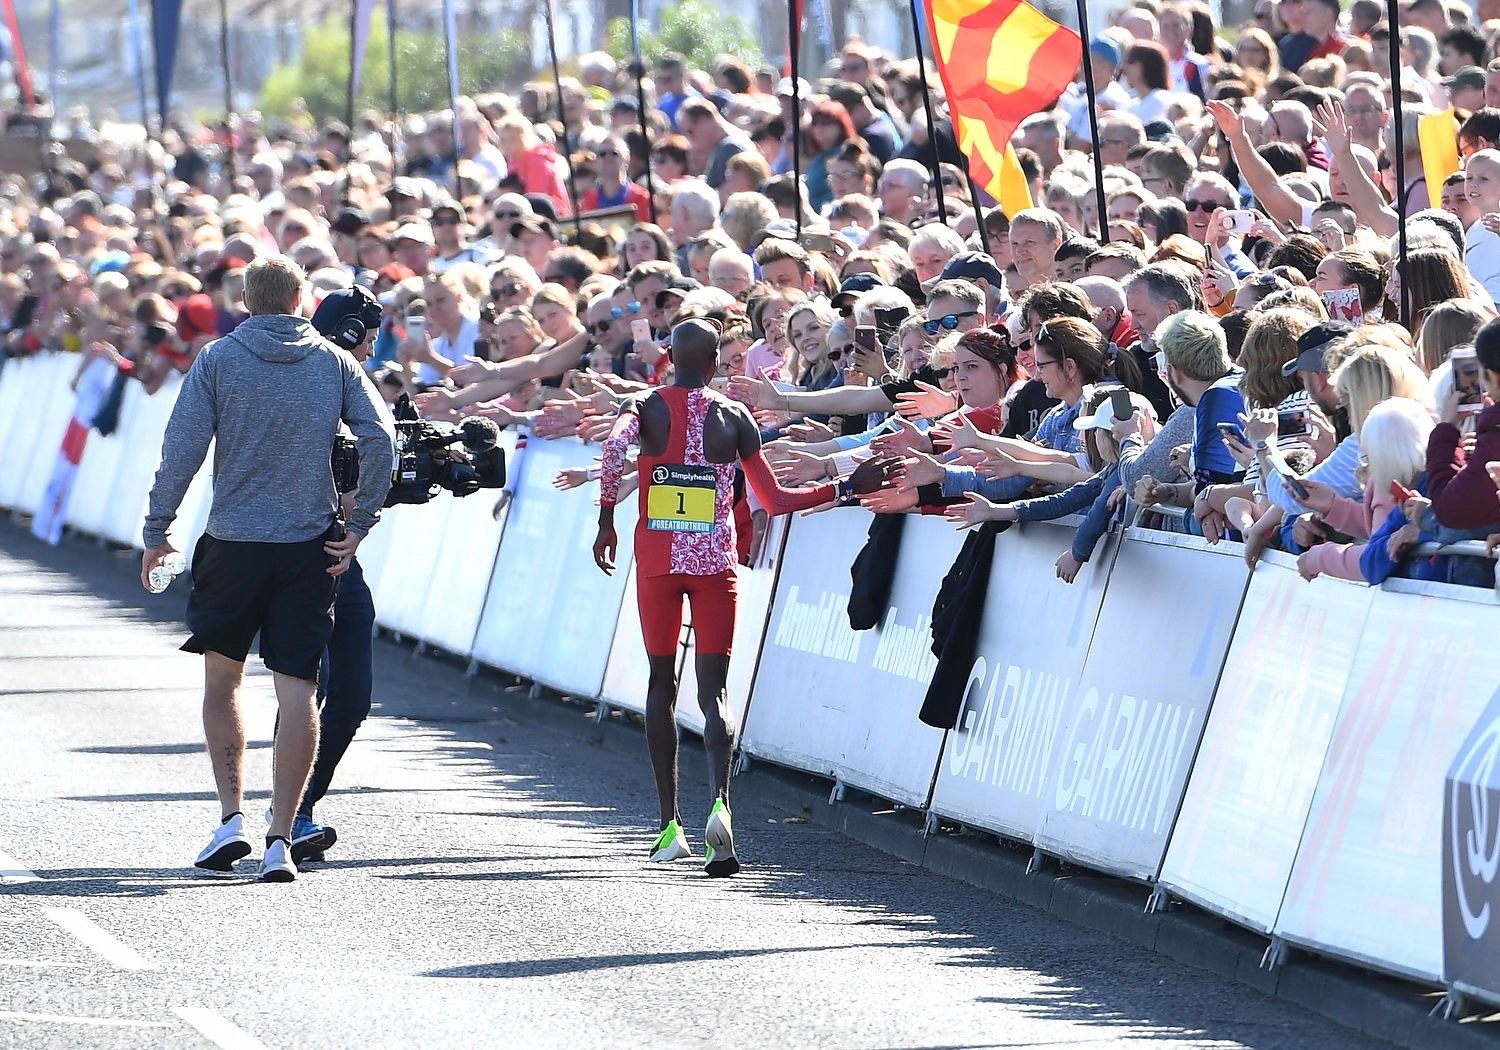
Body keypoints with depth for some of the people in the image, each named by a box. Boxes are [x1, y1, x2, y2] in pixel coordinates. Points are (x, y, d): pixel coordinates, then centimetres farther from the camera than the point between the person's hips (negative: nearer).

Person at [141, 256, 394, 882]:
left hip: (234, 543, -1)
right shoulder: (334, 362, 4)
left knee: (222, 678, 16)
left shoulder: (218, 360, -1)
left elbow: (182, 449, -7)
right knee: (298, 690, 0)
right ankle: (281, 840, -5)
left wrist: (156, 533, 0)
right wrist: (359, 526, 0)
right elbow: (380, 437, -5)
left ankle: (232, 816, 8)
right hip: (310, 548, 1)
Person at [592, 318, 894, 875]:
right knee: (713, 692, -2)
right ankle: (719, 803, -29)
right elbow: (775, 501, 3)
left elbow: (615, 446, -21)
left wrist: (606, 519, -10)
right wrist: (848, 488, 10)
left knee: (661, 684, 14)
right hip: (715, 562, 0)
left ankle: (670, 825, 12)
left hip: (657, 559, 1)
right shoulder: (734, 418, 3)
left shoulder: (644, 407, 2)